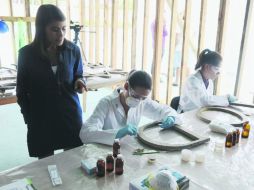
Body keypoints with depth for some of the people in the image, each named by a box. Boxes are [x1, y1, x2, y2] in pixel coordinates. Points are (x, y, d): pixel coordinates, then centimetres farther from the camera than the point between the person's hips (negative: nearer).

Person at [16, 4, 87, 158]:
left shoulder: (73, 50, -6)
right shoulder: (26, 54, -9)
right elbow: (22, 91, 1)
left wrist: (79, 83, -14)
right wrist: (29, 119, 0)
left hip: (71, 115, 1)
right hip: (40, 119, -1)